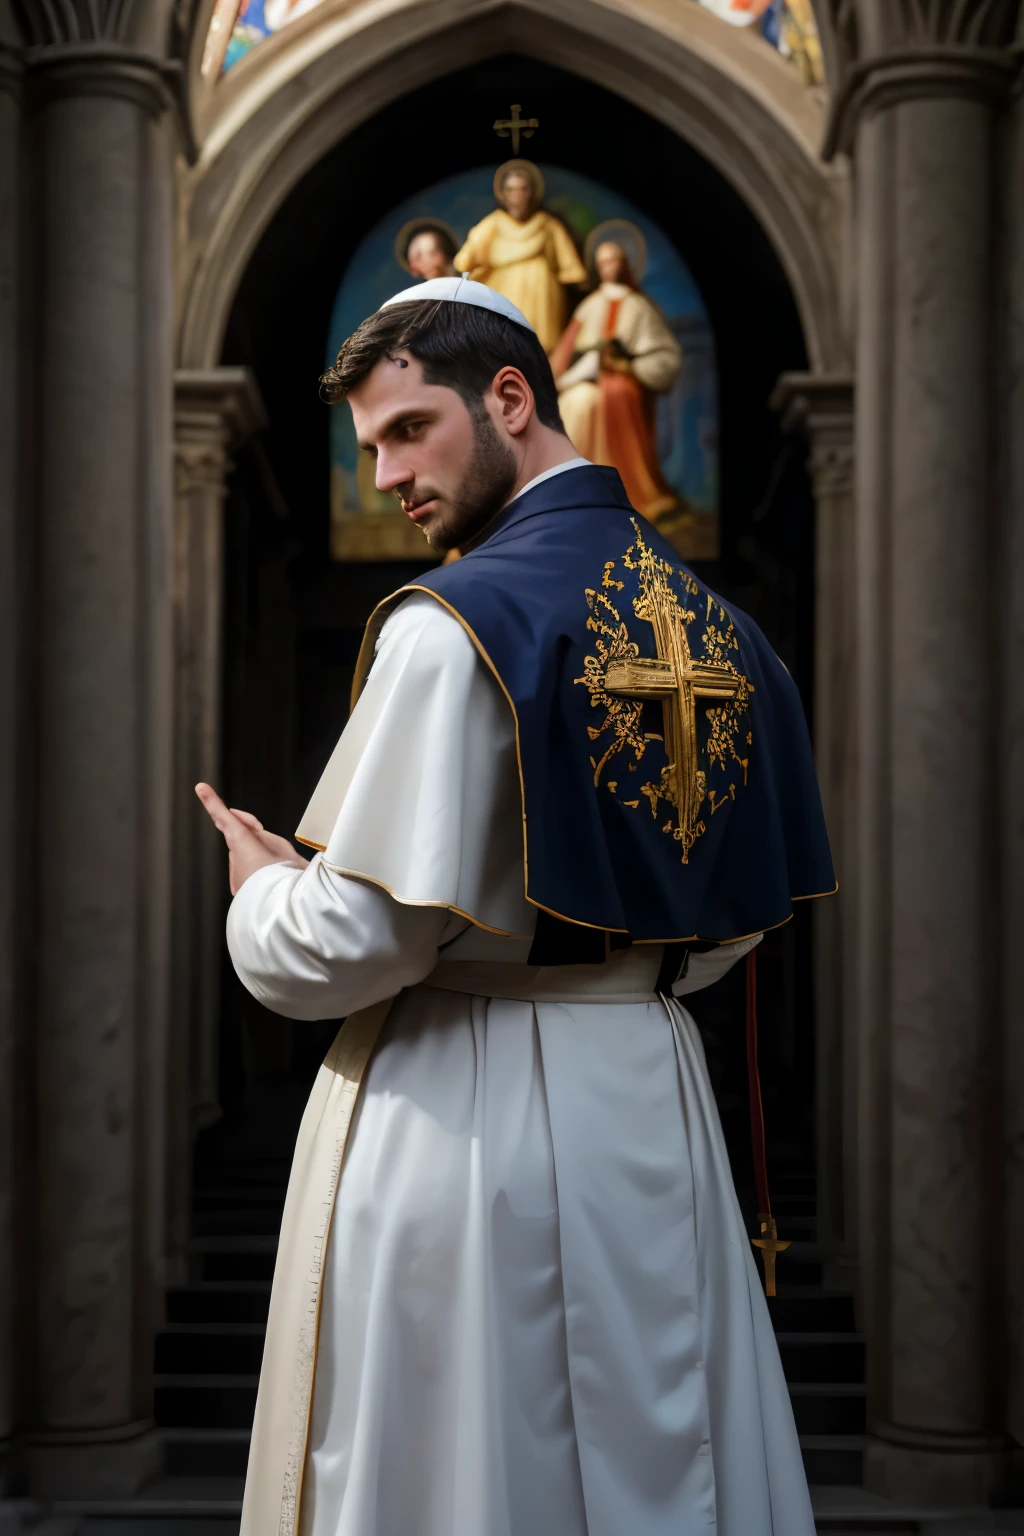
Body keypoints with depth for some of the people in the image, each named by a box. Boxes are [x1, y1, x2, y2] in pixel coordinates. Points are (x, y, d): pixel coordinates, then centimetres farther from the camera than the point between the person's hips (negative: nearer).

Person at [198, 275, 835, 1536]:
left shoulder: (454, 626, -16)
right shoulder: (718, 628, 6)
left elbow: (363, 941, -16)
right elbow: (744, 915, 12)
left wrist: (258, 893, 3)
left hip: (465, 1119, -6)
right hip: (651, 1098, 7)